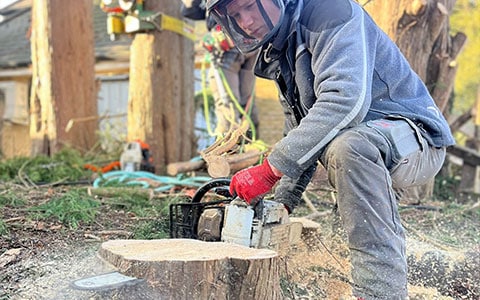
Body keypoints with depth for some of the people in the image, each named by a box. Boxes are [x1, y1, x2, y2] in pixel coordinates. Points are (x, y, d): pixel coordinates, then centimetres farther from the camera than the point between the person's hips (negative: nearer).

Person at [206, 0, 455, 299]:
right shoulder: (278, 57, 13)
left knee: (345, 143, -34)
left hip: (415, 138, -10)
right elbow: (301, 136, 16)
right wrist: (281, 202, 5)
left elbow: (346, 98, -33)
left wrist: (271, 168, -34)